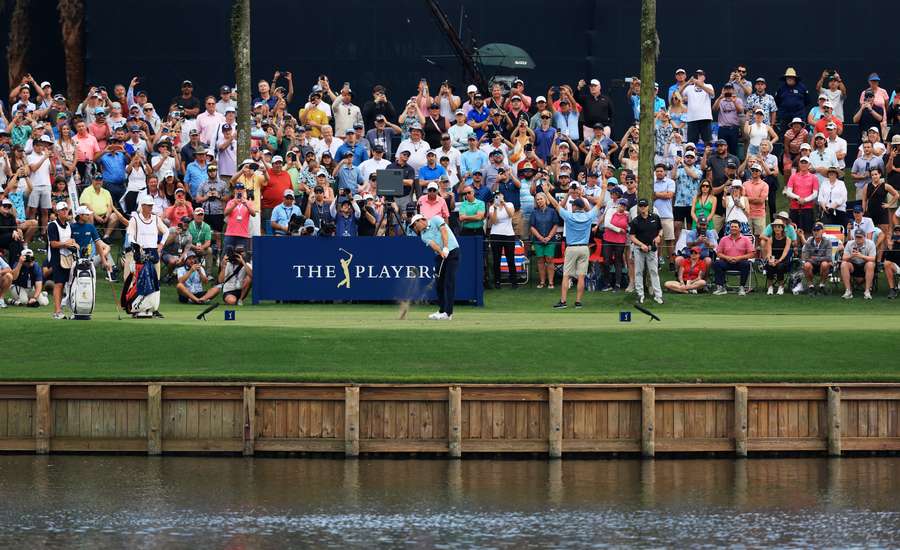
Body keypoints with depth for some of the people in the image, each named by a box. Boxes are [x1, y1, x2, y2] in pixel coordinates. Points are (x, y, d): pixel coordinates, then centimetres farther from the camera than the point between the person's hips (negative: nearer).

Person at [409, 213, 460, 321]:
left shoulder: (436, 220, 2)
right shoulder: (423, 235, 12)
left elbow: (443, 230, -11)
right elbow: (432, 243, -6)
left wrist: (446, 248, -22)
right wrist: (441, 252, -25)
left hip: (452, 252, -6)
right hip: (440, 256, 6)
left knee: (449, 283, -10)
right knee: (438, 283, 5)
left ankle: (448, 313, -13)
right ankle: (442, 310, 17)